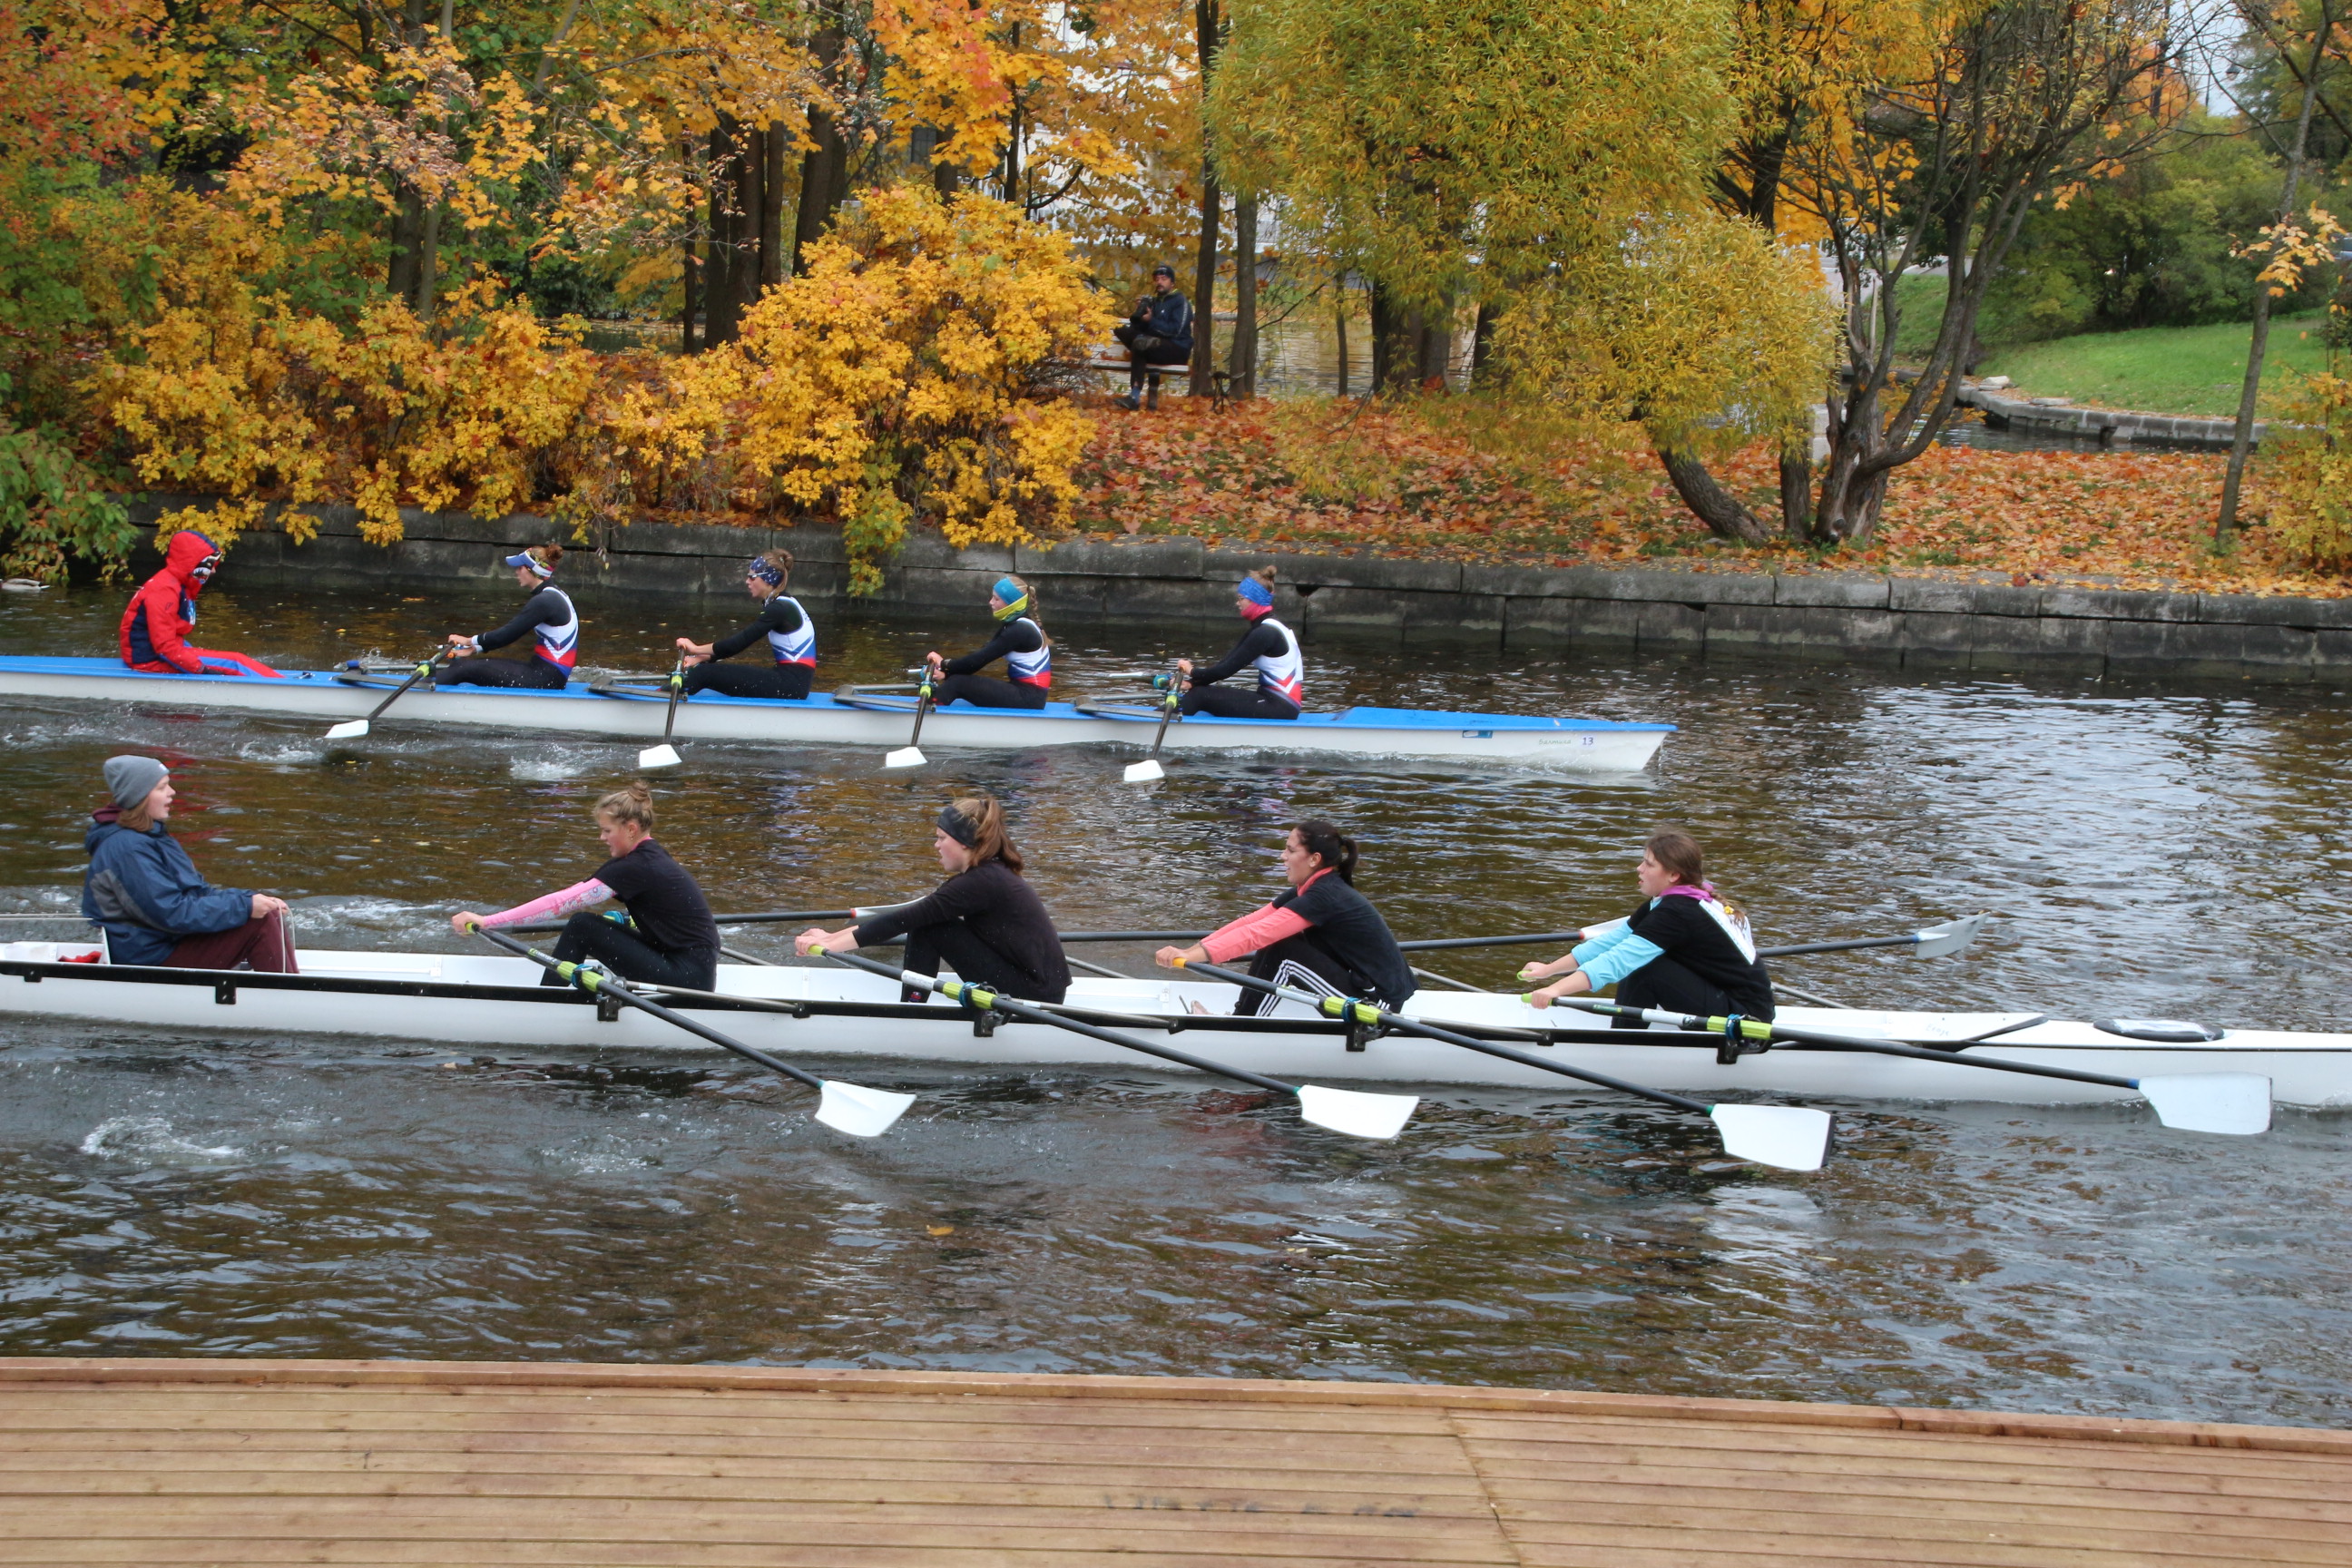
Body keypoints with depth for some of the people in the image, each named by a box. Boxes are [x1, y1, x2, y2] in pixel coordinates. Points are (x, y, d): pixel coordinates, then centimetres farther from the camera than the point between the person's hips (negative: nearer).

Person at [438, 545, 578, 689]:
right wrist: (475, 649, 14)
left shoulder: (544, 601, -16)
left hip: (545, 680, -9)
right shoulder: (554, 596, 14)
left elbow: (508, 634, -15)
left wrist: (470, 641, 0)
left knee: (464, 668, -10)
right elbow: (512, 633, 17)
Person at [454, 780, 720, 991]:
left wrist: (486, 921, -21)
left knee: (581, 926, -10)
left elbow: (562, 903, -21)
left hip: (688, 976, -9)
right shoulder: (652, 855, 11)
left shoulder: (636, 867, -17)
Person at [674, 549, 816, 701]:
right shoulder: (781, 604, 16)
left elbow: (741, 641, -15)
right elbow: (742, 641, 15)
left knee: (706, 673, -13)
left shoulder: (780, 608, -14)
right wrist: (702, 658, 7)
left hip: (791, 685, -9)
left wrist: (697, 649, -6)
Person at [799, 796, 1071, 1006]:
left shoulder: (981, 882, -17)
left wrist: (829, 944, -14)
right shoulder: (987, 874, 12)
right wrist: (833, 936, 9)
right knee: (925, 921, 12)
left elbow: (905, 920, -18)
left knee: (926, 927, -11)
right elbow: (906, 917, 13)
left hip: (1037, 996, -10)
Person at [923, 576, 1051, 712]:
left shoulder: (1019, 630, -17)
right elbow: (983, 654, 8)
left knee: (958, 683, -14)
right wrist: (946, 672, -3)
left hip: (1028, 698, -9)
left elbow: (981, 658, -18)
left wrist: (945, 665, -7)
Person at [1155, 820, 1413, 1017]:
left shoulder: (1324, 896, -21)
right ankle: (1239, 1016, 6)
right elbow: (1249, 923, 2)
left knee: (1282, 951, -16)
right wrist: (1191, 951, -6)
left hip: (1379, 1001, -9)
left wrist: (1196, 955, -32)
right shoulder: (1308, 891, 7)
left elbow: (1257, 934, -29)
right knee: (1274, 942, 4)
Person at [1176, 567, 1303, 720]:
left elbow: (1228, 668, -16)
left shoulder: (1265, 633, -16)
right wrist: (1191, 683, -3)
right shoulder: (1262, 628, 15)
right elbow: (1227, 661, 8)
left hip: (1280, 709, -9)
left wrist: (1193, 672, -1)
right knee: (1203, 691, 7)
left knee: (1200, 695, -12)